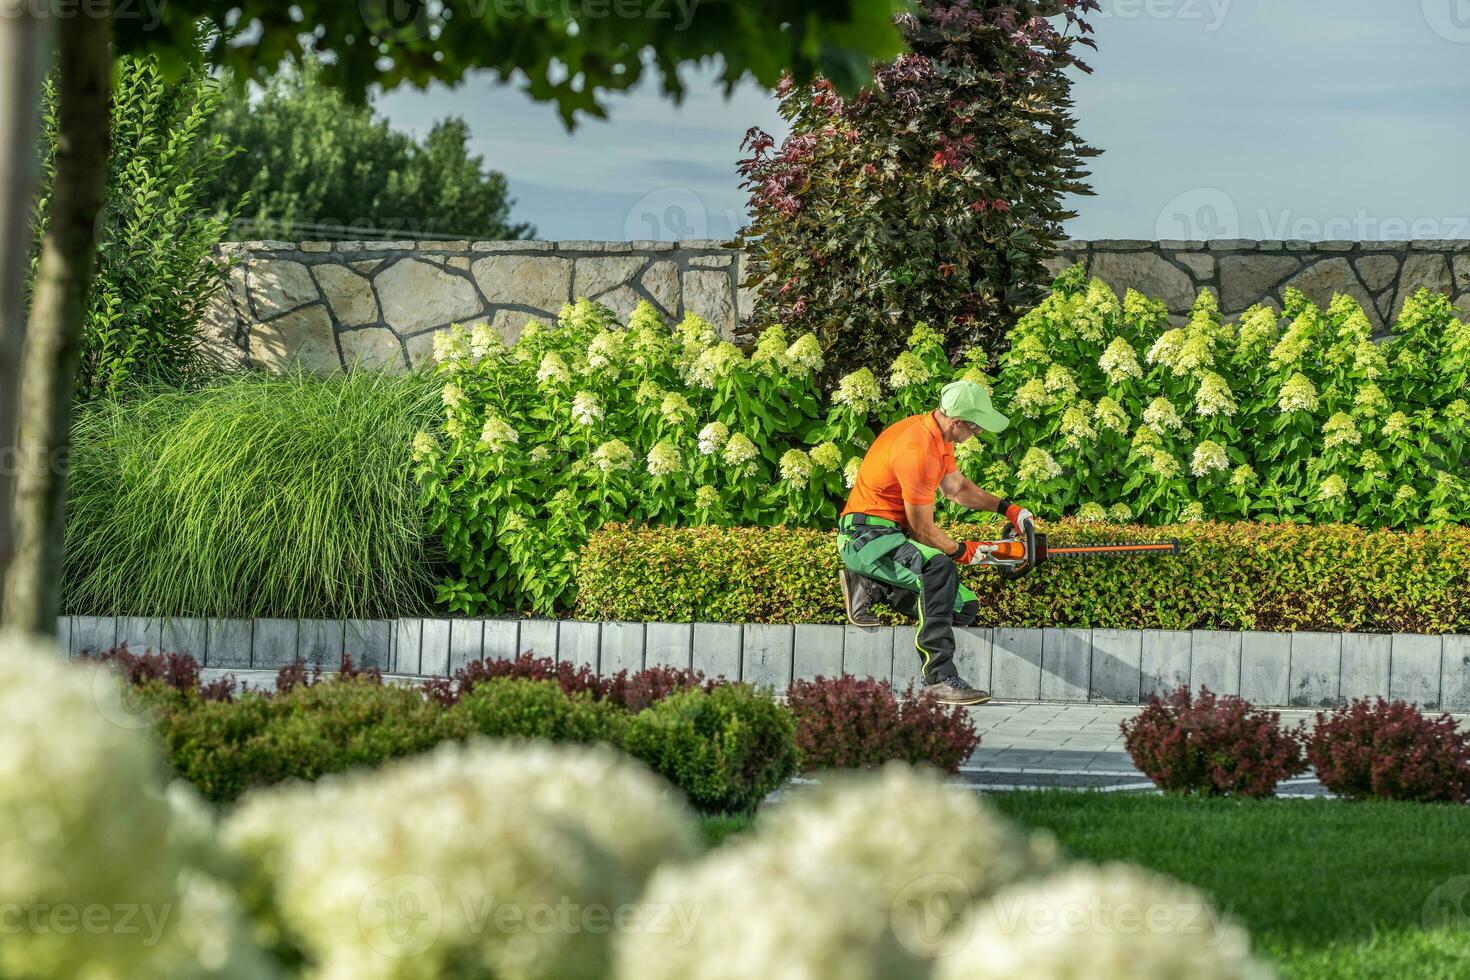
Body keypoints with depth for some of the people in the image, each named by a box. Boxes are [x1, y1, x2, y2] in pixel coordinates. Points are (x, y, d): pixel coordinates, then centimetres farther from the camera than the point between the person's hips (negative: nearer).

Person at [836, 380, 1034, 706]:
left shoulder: (938, 435, 7)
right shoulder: (917, 449, -24)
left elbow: (956, 487, 27)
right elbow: (923, 529, -18)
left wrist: (1006, 507, 18)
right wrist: (961, 551, -1)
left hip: (896, 535, 10)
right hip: (866, 536, -10)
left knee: (965, 608, 1)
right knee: (939, 568, -38)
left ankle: (872, 587, 10)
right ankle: (939, 677, -40)